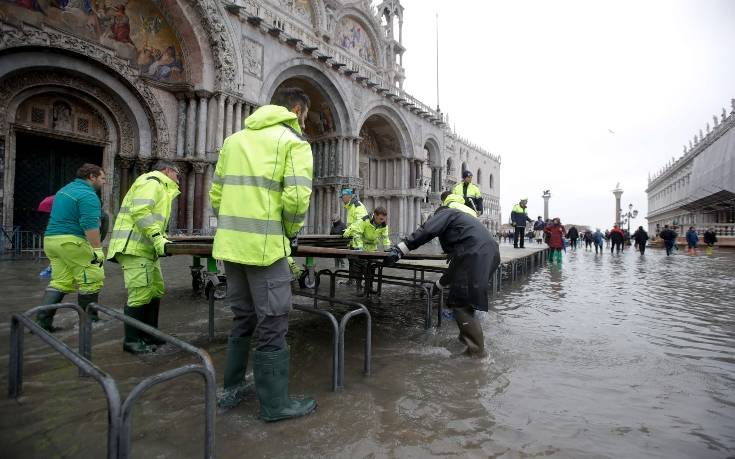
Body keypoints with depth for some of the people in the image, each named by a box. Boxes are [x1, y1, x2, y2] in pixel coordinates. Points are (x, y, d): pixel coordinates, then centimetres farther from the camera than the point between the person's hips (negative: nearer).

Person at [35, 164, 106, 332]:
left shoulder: (65, 190, 20)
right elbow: (90, 225, -22)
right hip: (71, 242, -10)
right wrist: (98, 249, -21)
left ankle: (42, 320, 8)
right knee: (92, 279, 0)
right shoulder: (88, 194, -12)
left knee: (60, 281, 13)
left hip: (50, 239, 10)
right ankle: (88, 321, 7)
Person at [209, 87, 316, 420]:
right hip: (265, 246, -7)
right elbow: (297, 197, -16)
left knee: (242, 318, 21)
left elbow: (216, 193, 14)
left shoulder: (234, 139, 18)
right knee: (271, 326, 4)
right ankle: (275, 404, 17)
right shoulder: (293, 141, -3)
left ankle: (232, 389, 33)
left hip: (229, 245, 7)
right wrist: (291, 231, 0)